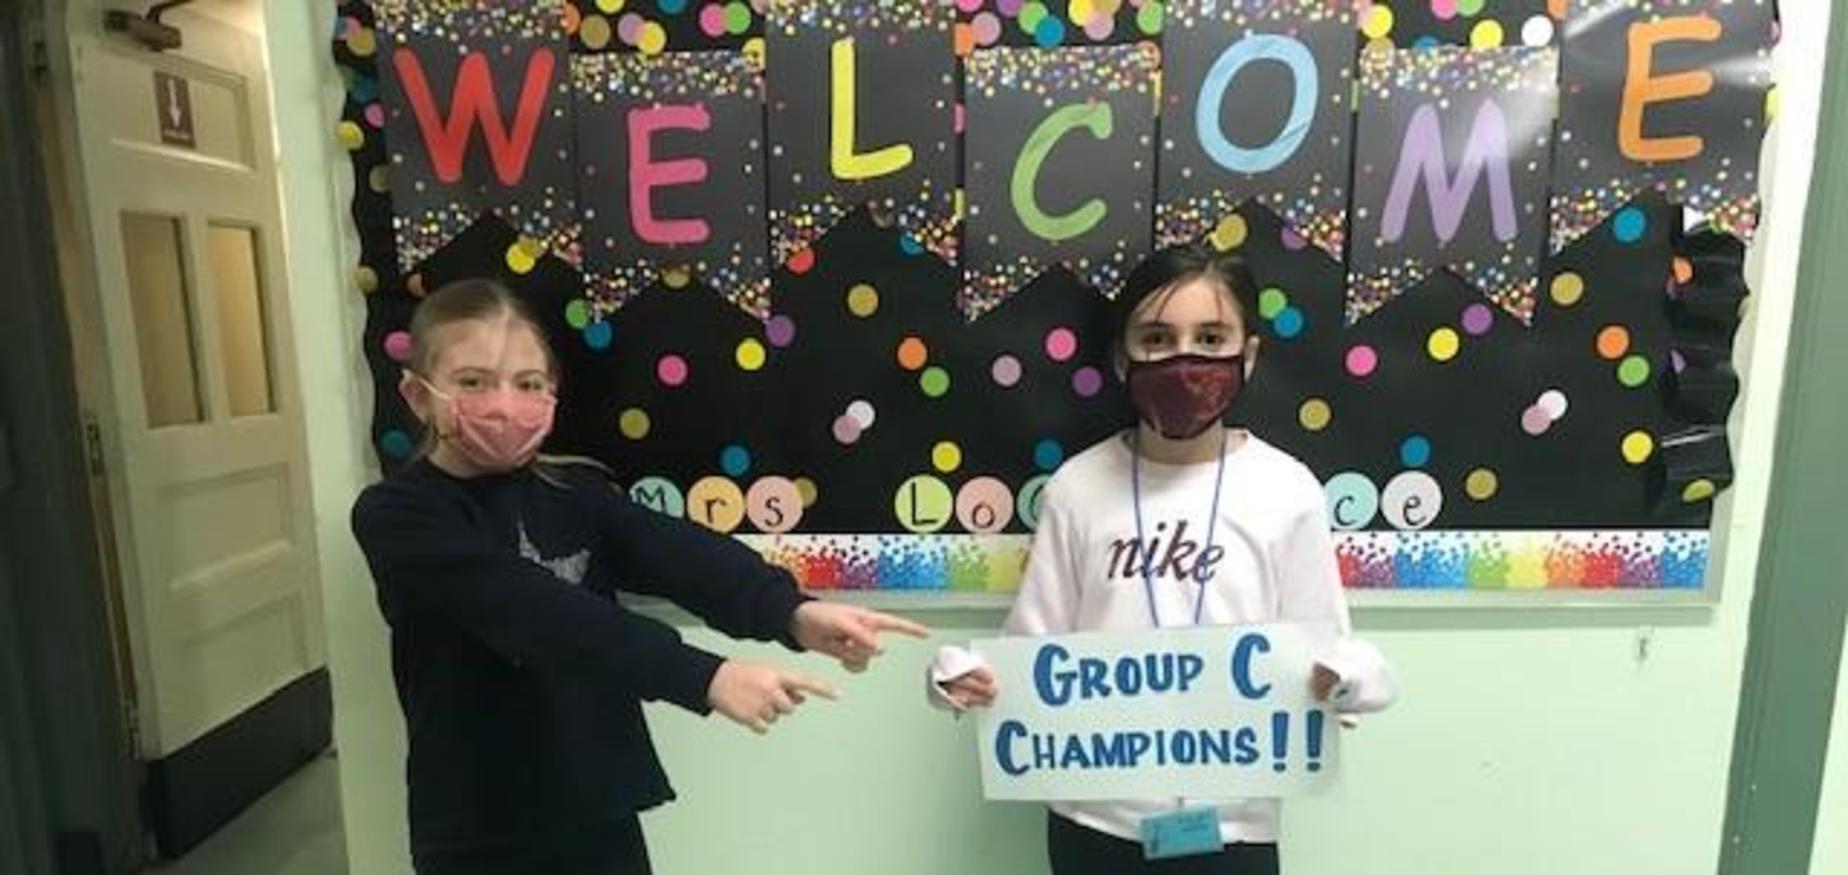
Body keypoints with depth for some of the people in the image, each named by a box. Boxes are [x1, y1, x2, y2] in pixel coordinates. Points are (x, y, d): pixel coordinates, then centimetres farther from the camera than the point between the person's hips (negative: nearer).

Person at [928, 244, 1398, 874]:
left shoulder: (1286, 491, -7)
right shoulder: (1078, 486, -6)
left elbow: (1318, 651, -3)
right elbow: (1037, 644, -2)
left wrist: (1342, 677, -24)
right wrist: (966, 674, -19)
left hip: (1231, 824, -1)